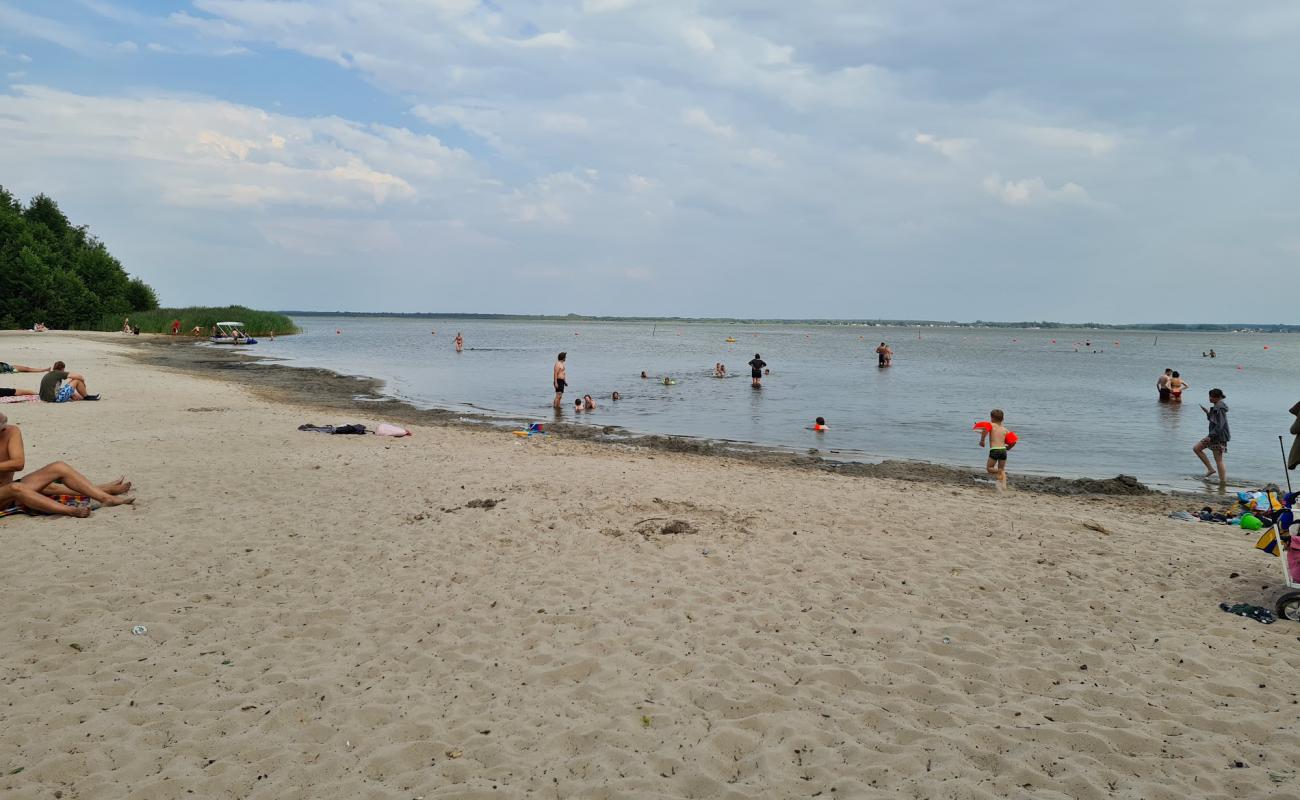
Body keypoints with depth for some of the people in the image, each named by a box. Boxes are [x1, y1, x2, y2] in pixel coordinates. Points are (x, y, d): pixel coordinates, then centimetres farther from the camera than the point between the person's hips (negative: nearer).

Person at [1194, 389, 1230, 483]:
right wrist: (1208, 412, 8)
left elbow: (1220, 426, -25)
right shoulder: (1216, 407, 10)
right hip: (1214, 435, 10)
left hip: (1219, 437, -10)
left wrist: (1210, 436, -24)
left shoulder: (1219, 409, -20)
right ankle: (1210, 469, 14)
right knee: (1196, 448, 12)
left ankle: (1223, 481, 3)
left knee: (1218, 461, -4)